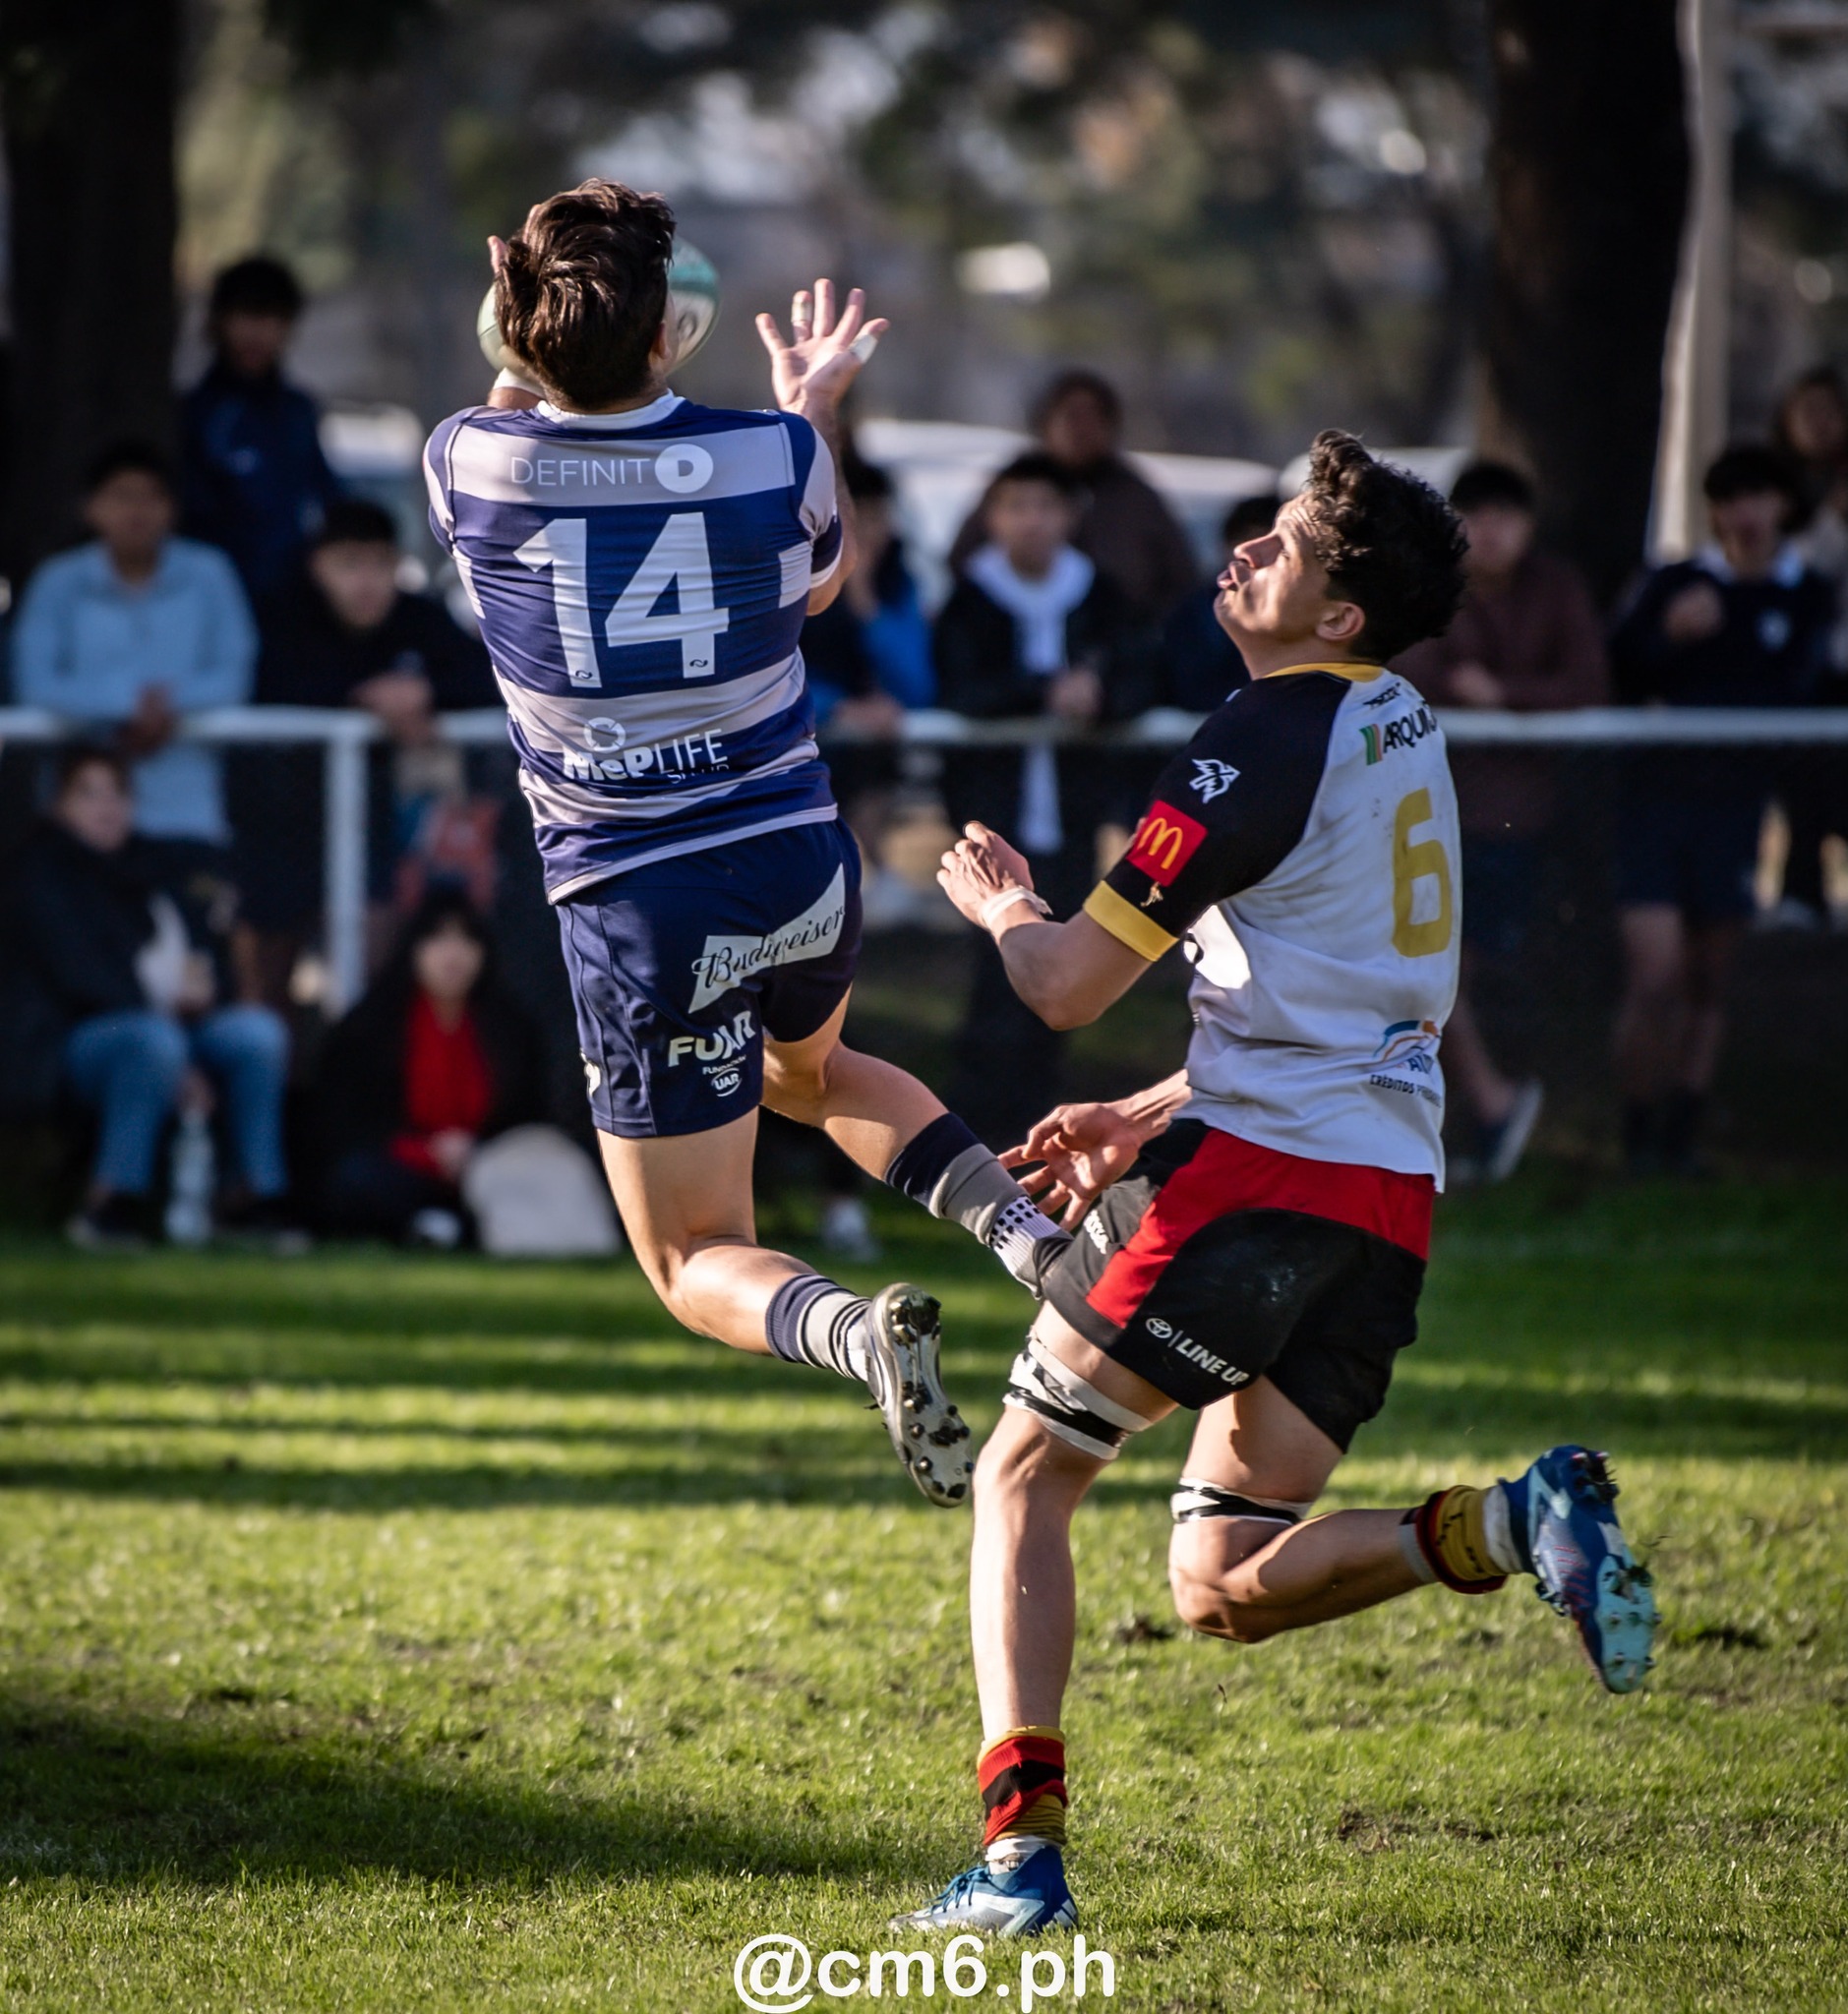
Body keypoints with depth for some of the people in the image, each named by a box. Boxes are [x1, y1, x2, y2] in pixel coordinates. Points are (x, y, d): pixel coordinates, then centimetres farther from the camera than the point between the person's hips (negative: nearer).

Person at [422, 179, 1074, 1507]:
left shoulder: (469, 463, -13)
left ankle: (856, 1331, -25)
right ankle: (1030, 1230, 13)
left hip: (634, 912, -3)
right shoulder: (772, 453, -9)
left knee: (699, 1267, 9)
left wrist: (523, 350, 31)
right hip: (801, 865, 3)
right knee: (811, 1071, 37)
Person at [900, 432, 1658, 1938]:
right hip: (1388, 1195, 8)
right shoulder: (1404, 734, 17)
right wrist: (1151, 1115, 27)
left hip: (1258, 1174, -8)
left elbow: (1071, 987, -8)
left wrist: (1004, 908, 14)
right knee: (1222, 1587, 11)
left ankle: (1022, 1853, -5)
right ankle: (1518, 1523, -10)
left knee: (1023, 1479, 5)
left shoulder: (1267, 742, -11)